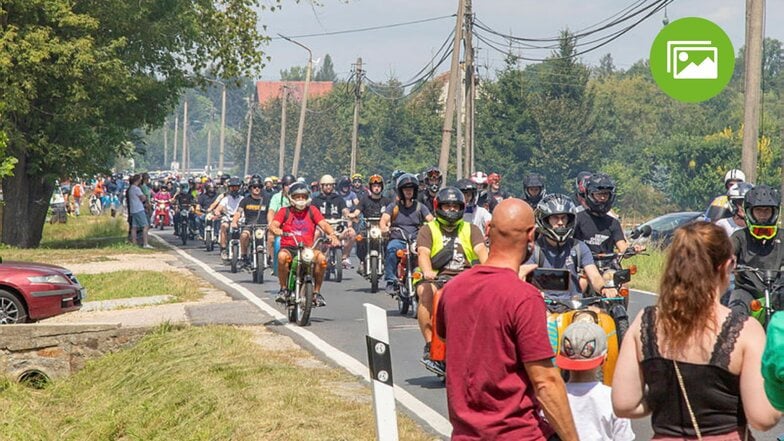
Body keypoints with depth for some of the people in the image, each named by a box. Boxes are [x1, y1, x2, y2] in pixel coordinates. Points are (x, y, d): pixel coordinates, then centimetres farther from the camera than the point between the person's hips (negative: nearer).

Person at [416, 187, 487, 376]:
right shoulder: (428, 230, 13)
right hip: (436, 278, -2)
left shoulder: (471, 229, 18)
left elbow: (481, 250, -1)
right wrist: (427, 272, -29)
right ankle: (429, 347, -32)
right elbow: (423, 253, -6)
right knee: (426, 293, -34)